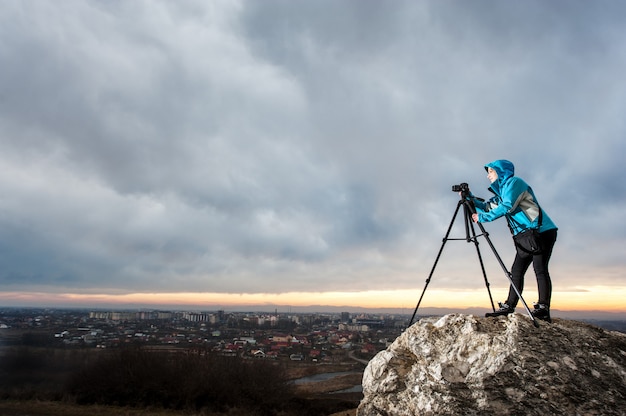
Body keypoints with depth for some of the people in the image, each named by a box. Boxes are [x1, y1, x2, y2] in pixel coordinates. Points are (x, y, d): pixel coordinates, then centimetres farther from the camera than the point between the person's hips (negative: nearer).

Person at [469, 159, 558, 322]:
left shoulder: (514, 182, -6)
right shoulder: (502, 190, 21)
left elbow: (508, 206, -19)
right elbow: (487, 207, 21)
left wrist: (483, 217, -18)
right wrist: (470, 198, 10)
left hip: (542, 231, -9)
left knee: (540, 269, -13)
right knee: (517, 270, 5)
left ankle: (543, 309, -15)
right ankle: (509, 306, 6)